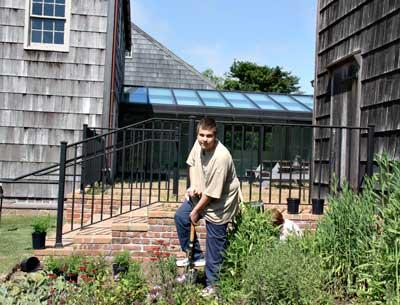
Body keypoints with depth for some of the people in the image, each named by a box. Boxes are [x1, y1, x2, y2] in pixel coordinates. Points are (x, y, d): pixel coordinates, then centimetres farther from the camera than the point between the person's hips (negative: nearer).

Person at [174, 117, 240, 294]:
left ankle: (212, 284, 18)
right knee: (180, 217, 15)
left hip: (219, 203, -8)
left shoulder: (221, 157, -34)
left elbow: (213, 193, -27)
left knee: (214, 245, 1)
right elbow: (192, 163, 10)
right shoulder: (199, 143, -11)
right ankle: (197, 257, 28)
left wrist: (196, 211, -16)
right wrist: (193, 185, -5)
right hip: (201, 194, 8)